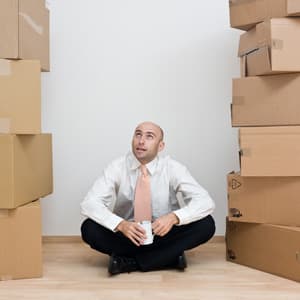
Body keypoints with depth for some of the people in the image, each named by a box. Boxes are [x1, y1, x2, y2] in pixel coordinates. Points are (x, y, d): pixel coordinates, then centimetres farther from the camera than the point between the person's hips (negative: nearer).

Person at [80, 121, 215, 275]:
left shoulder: (173, 168, -10)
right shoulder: (118, 167, -9)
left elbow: (205, 202, -16)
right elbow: (89, 203, -18)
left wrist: (174, 217, -35)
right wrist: (120, 224, -36)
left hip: (163, 233, 0)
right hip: (126, 234, 0)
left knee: (206, 224, -25)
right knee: (89, 228, -26)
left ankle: (129, 262, -23)